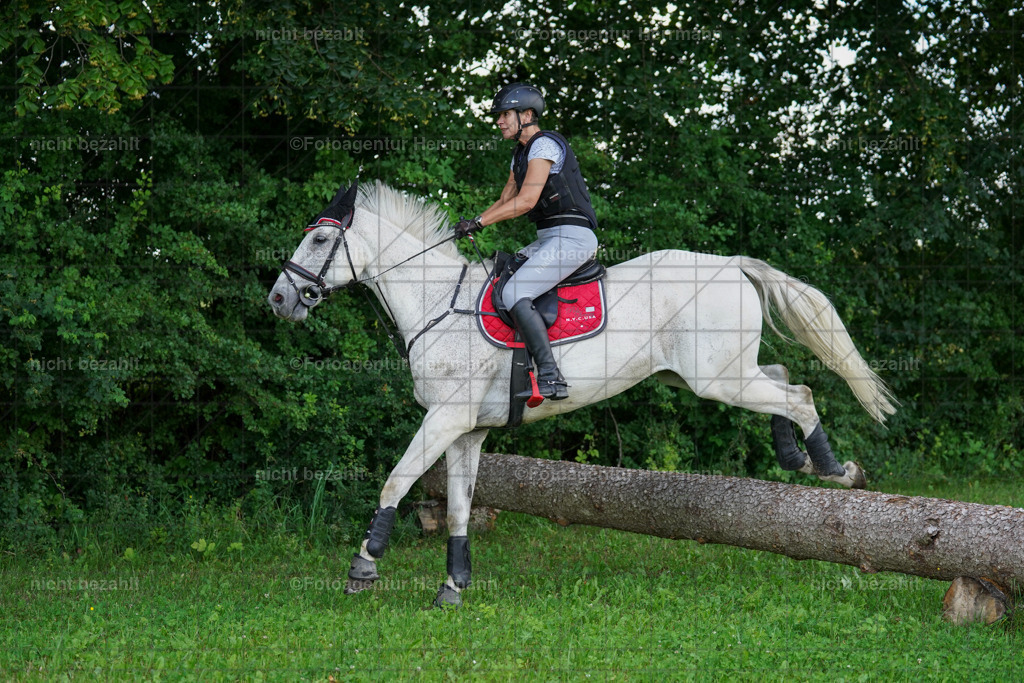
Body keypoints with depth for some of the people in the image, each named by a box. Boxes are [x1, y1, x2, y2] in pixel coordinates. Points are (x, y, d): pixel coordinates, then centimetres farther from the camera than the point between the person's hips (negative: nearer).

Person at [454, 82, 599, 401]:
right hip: (547, 239, 10)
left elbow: (526, 201, -20)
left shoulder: (545, 145, -11)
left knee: (514, 293, -24)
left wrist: (479, 221, -17)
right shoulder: (520, 153, 19)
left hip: (571, 236, -10)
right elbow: (505, 201, 22)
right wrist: (471, 225, 7)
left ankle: (551, 378, -27)